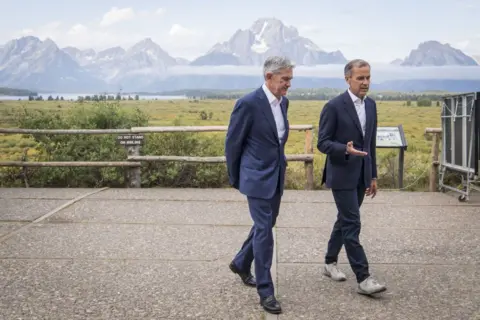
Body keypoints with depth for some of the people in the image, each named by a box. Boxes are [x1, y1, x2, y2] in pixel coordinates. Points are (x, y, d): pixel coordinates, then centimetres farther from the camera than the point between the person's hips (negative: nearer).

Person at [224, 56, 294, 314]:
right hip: (258, 178, -8)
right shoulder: (248, 103, -17)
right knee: (264, 231, -5)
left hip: (277, 177, 8)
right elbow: (232, 143, -9)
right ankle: (266, 291, 6)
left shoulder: (283, 102, 6)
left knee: (265, 226, 18)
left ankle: (241, 263, 41)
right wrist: (235, 179, -1)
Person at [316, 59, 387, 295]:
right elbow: (322, 143, -11)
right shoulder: (334, 106, -12)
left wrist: (373, 176, 15)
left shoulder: (371, 105, 9)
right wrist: (345, 149, -29)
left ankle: (330, 262, 32)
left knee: (344, 221, 16)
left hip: (361, 176, 7)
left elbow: (371, 143, 15)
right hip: (342, 176, -7)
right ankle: (363, 278, -4)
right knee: (352, 224, -7)